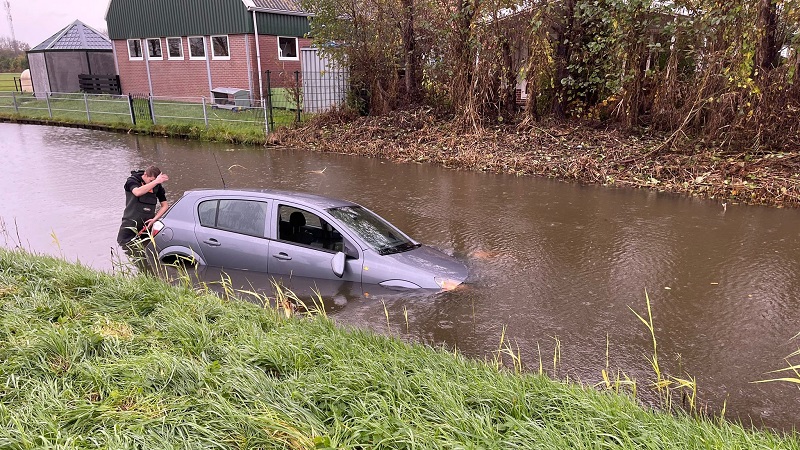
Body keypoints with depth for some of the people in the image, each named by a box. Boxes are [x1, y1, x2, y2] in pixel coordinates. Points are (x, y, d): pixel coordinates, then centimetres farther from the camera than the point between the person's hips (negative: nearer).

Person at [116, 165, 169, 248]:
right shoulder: (132, 180, -5)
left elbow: (165, 205, 9)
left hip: (147, 225, 2)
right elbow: (137, 192, -30)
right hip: (129, 226, -2)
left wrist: (155, 218, -7)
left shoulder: (157, 186, 4)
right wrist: (156, 182, -35)